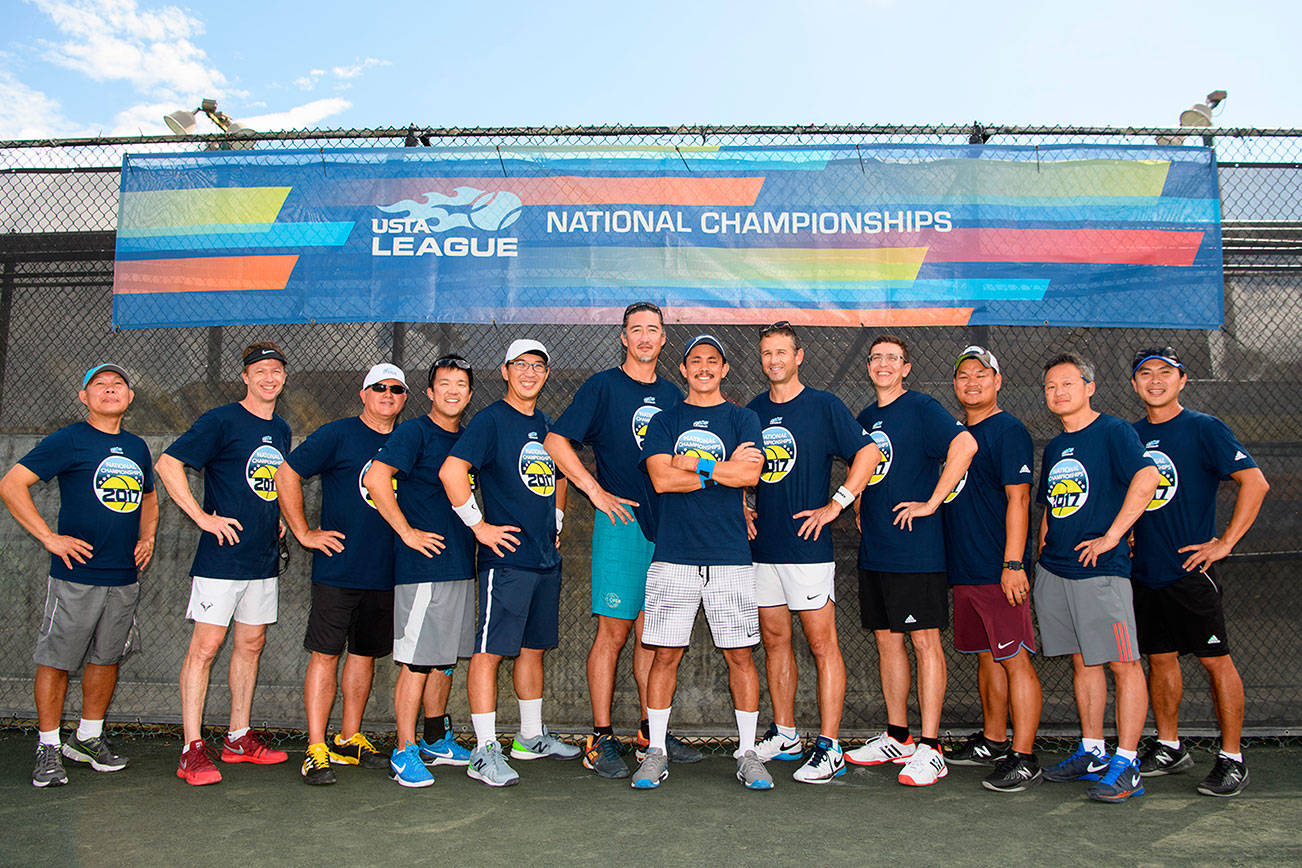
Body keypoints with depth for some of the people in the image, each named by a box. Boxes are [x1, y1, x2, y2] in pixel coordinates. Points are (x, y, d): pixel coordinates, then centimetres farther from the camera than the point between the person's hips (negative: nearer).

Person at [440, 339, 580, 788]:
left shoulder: (547, 425, 15)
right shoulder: (491, 420, -8)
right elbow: (451, 471, -19)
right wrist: (479, 526, -17)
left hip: (546, 557, 8)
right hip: (506, 556, -8)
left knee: (534, 647, 16)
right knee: (491, 650, -4)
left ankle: (531, 737, 29)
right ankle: (485, 751, 3)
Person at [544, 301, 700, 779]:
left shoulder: (671, 394, 16)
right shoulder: (603, 386, -1)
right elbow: (556, 441, -6)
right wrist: (596, 491, -11)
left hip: (666, 523, 5)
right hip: (622, 522, -5)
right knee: (613, 631, -3)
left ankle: (651, 732, 21)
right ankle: (601, 739, 5)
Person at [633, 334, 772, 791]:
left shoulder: (743, 419, 9)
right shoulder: (664, 421, 11)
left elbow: (751, 474, -8)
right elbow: (661, 478, -6)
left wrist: (694, 465, -9)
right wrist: (725, 469, -7)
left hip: (730, 558, 0)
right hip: (673, 557, 0)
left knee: (740, 654, 3)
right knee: (665, 654, 3)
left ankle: (747, 753, 17)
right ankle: (656, 752, 16)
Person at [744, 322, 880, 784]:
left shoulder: (823, 405, -3)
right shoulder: (754, 410, 12)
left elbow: (869, 452, -7)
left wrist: (836, 505, -12)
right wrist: (743, 510, 8)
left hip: (808, 544, -5)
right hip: (762, 545, 6)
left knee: (822, 643, -3)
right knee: (774, 639, 12)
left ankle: (829, 747, 3)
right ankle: (784, 734, 25)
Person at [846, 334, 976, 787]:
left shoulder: (921, 408, -6)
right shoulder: (864, 418, 16)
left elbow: (965, 445, -21)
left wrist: (932, 503, -20)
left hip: (915, 547, -7)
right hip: (873, 547, 7)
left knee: (924, 641, -2)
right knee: (887, 639, 12)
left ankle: (930, 747, 4)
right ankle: (897, 737, 24)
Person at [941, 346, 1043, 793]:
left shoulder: (1008, 430, -8)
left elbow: (1017, 499, -15)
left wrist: (1012, 564, -20)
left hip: (999, 571, -8)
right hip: (964, 568, 8)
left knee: (1015, 659, -4)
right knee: (986, 656, 17)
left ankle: (1023, 757, 2)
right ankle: (994, 741, 29)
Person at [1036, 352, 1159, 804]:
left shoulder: (1113, 431, -5)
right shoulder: (1054, 447, 17)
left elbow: (1147, 479, -21)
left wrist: (1111, 537, -21)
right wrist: (1043, 548, 13)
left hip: (1100, 568, -7)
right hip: (1054, 570, 8)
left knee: (1123, 664, -3)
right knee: (1083, 662, 14)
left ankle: (1126, 763, 2)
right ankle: (1092, 753, 23)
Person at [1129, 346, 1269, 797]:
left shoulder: (1204, 428, -5)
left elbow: (1255, 482, -11)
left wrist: (1224, 543, -13)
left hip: (1189, 569, -5)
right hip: (1144, 570, 5)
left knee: (1215, 660, 0)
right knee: (1159, 658, 12)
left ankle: (1232, 758, 11)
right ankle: (1169, 747, 24)